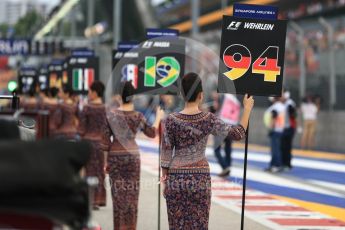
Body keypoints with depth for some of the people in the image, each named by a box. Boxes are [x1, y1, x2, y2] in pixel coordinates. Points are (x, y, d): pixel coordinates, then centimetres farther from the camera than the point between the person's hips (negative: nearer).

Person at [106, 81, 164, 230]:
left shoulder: (111, 114, -6)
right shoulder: (138, 116, -4)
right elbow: (152, 133, 8)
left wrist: (104, 161, 3)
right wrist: (158, 117, 24)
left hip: (115, 156, 0)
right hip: (132, 156, 0)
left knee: (118, 195, 6)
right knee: (131, 195, 8)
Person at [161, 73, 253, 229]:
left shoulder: (171, 120, -6)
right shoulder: (208, 119, -7)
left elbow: (166, 154, -2)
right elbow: (238, 134, -1)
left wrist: (164, 179, 8)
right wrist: (247, 108, 10)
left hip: (176, 179, 1)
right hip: (200, 178, 0)